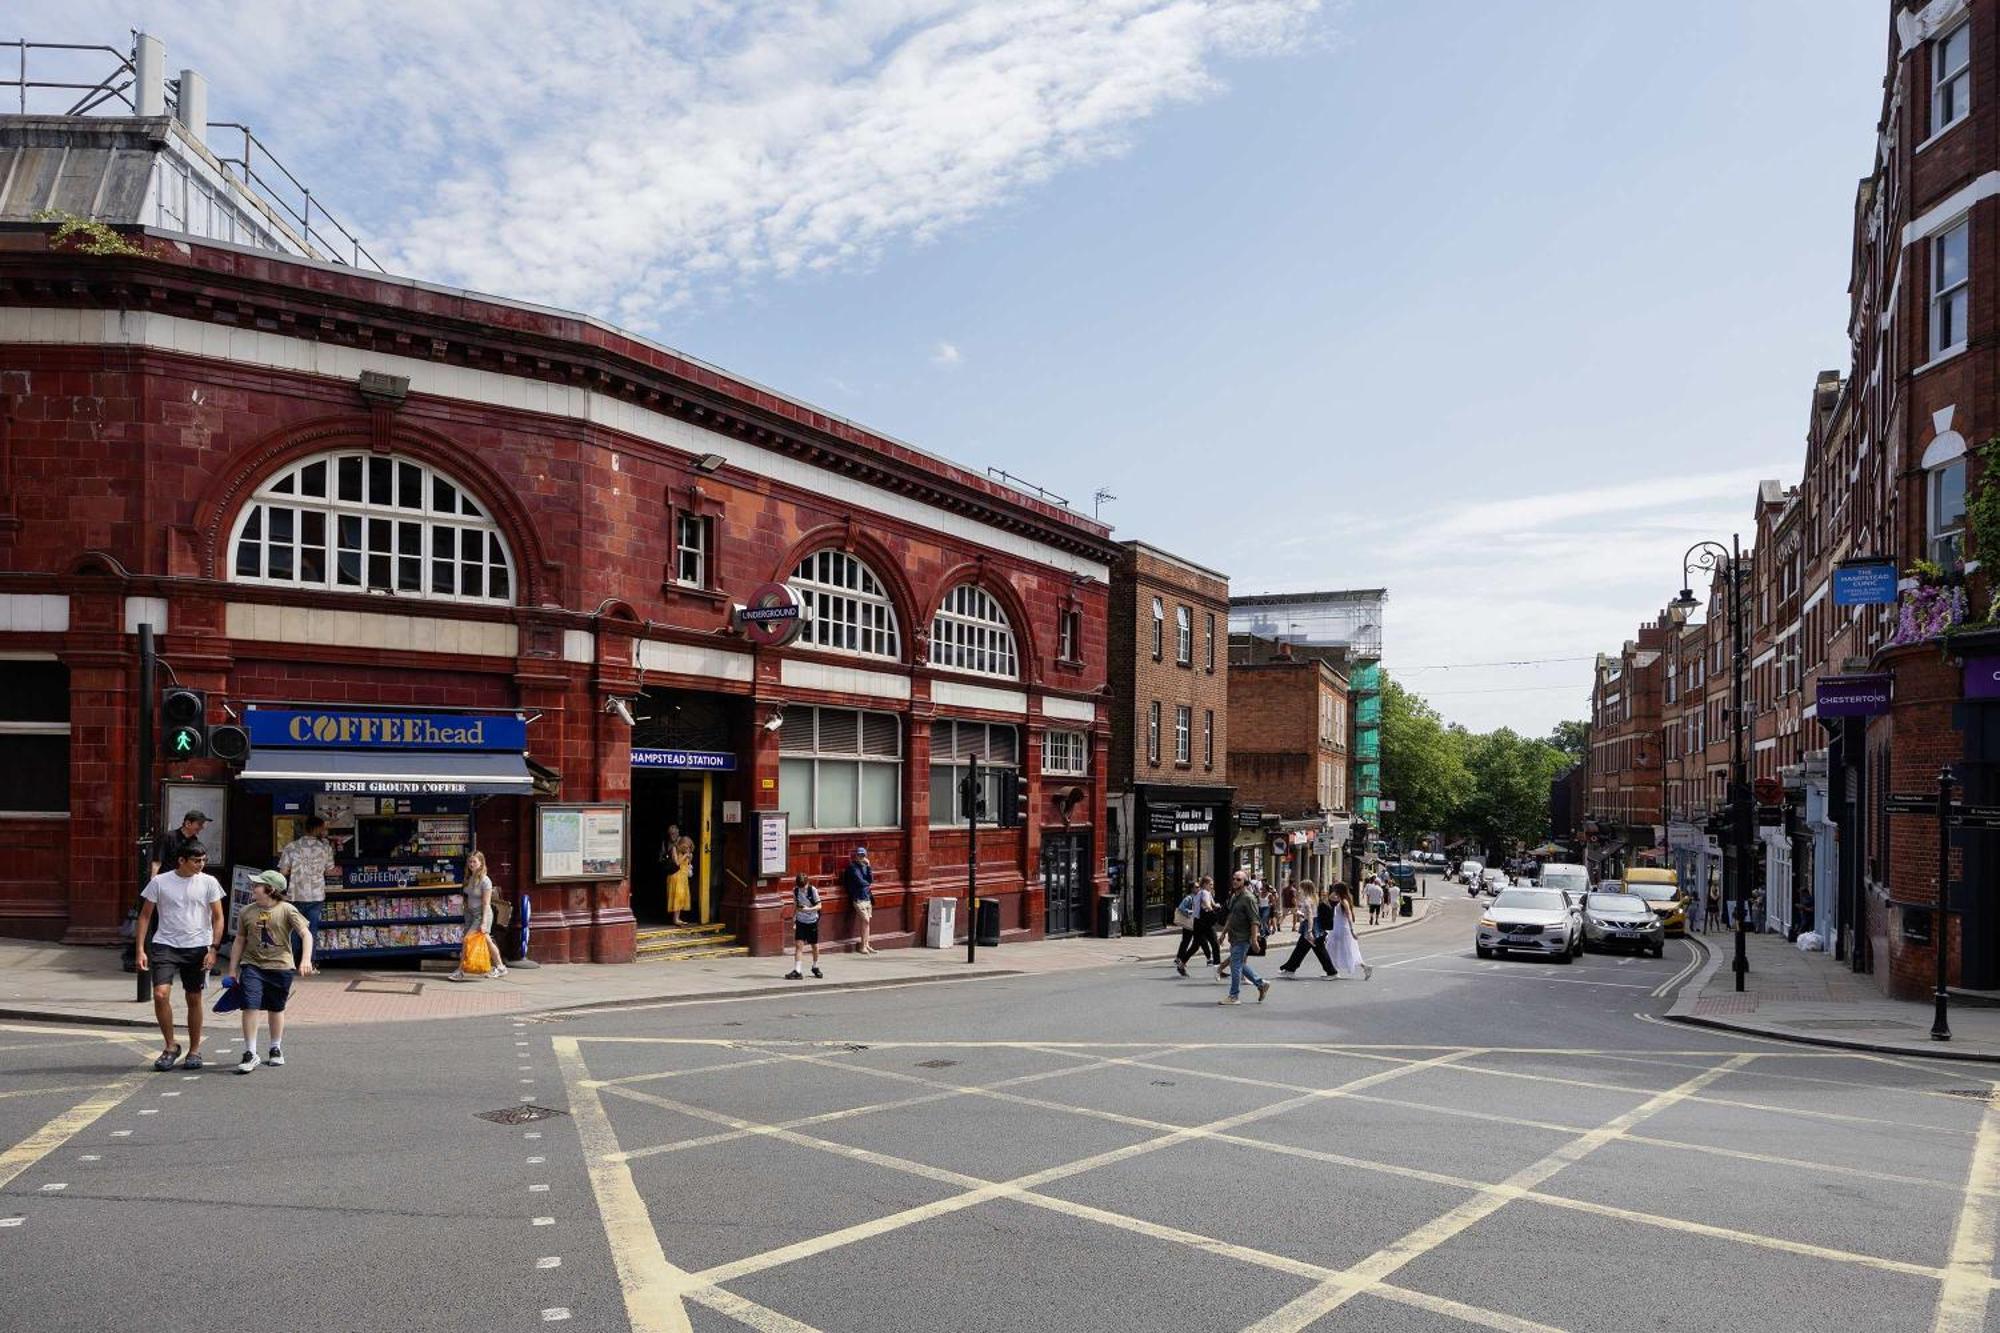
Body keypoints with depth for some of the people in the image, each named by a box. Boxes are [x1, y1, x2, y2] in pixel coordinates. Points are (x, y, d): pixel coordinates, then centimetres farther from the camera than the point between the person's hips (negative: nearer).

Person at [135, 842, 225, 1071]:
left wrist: (213, 948, -5)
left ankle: (194, 1051, 21)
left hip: (197, 947, 1)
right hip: (165, 945, -1)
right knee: (160, 994, -14)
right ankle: (170, 1046, 4)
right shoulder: (159, 882, -1)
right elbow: (145, 915, 5)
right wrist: (140, 949, -2)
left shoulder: (208, 882, 1)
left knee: (194, 999, 8)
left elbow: (218, 917, 4)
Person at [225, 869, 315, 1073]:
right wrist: (232, 970, 11)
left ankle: (275, 1050, 30)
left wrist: (306, 960, -24)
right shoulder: (246, 912, 4)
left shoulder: (287, 910, -7)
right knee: (250, 1007, -11)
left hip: (280, 966, -2)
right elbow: (240, 941, 12)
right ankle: (250, 1054, -3)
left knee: (276, 1009, 12)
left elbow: (306, 934, -11)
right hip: (252, 966, 2)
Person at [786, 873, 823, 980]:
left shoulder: (813, 890, -12)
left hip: (812, 921, -2)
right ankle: (796, 971, -11)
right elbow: (795, 906, 9)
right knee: (798, 945, -10)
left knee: (815, 946, 7)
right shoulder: (795, 891, -3)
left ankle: (815, 967, 29)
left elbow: (819, 906, -10)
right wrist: (793, 921, 7)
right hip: (800, 921, 2)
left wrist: (808, 909, -27)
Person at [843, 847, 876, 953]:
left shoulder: (865, 866, 12)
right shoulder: (853, 867, -7)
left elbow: (870, 880, 1)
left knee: (867, 921, 6)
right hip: (858, 898, -6)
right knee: (866, 920, -12)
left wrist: (868, 866, -7)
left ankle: (867, 945, 12)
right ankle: (863, 946, -7)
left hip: (867, 897, 6)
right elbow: (860, 881, -13)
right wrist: (868, 885, 6)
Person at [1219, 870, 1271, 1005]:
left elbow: (1254, 921, -19)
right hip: (1234, 938, 9)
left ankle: (1234, 996, 1)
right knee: (1241, 965, 15)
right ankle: (1261, 984, 28)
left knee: (1236, 965, -6)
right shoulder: (1234, 897, 14)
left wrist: (1254, 939, -23)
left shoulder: (1248, 898, -14)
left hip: (1242, 939, -9)